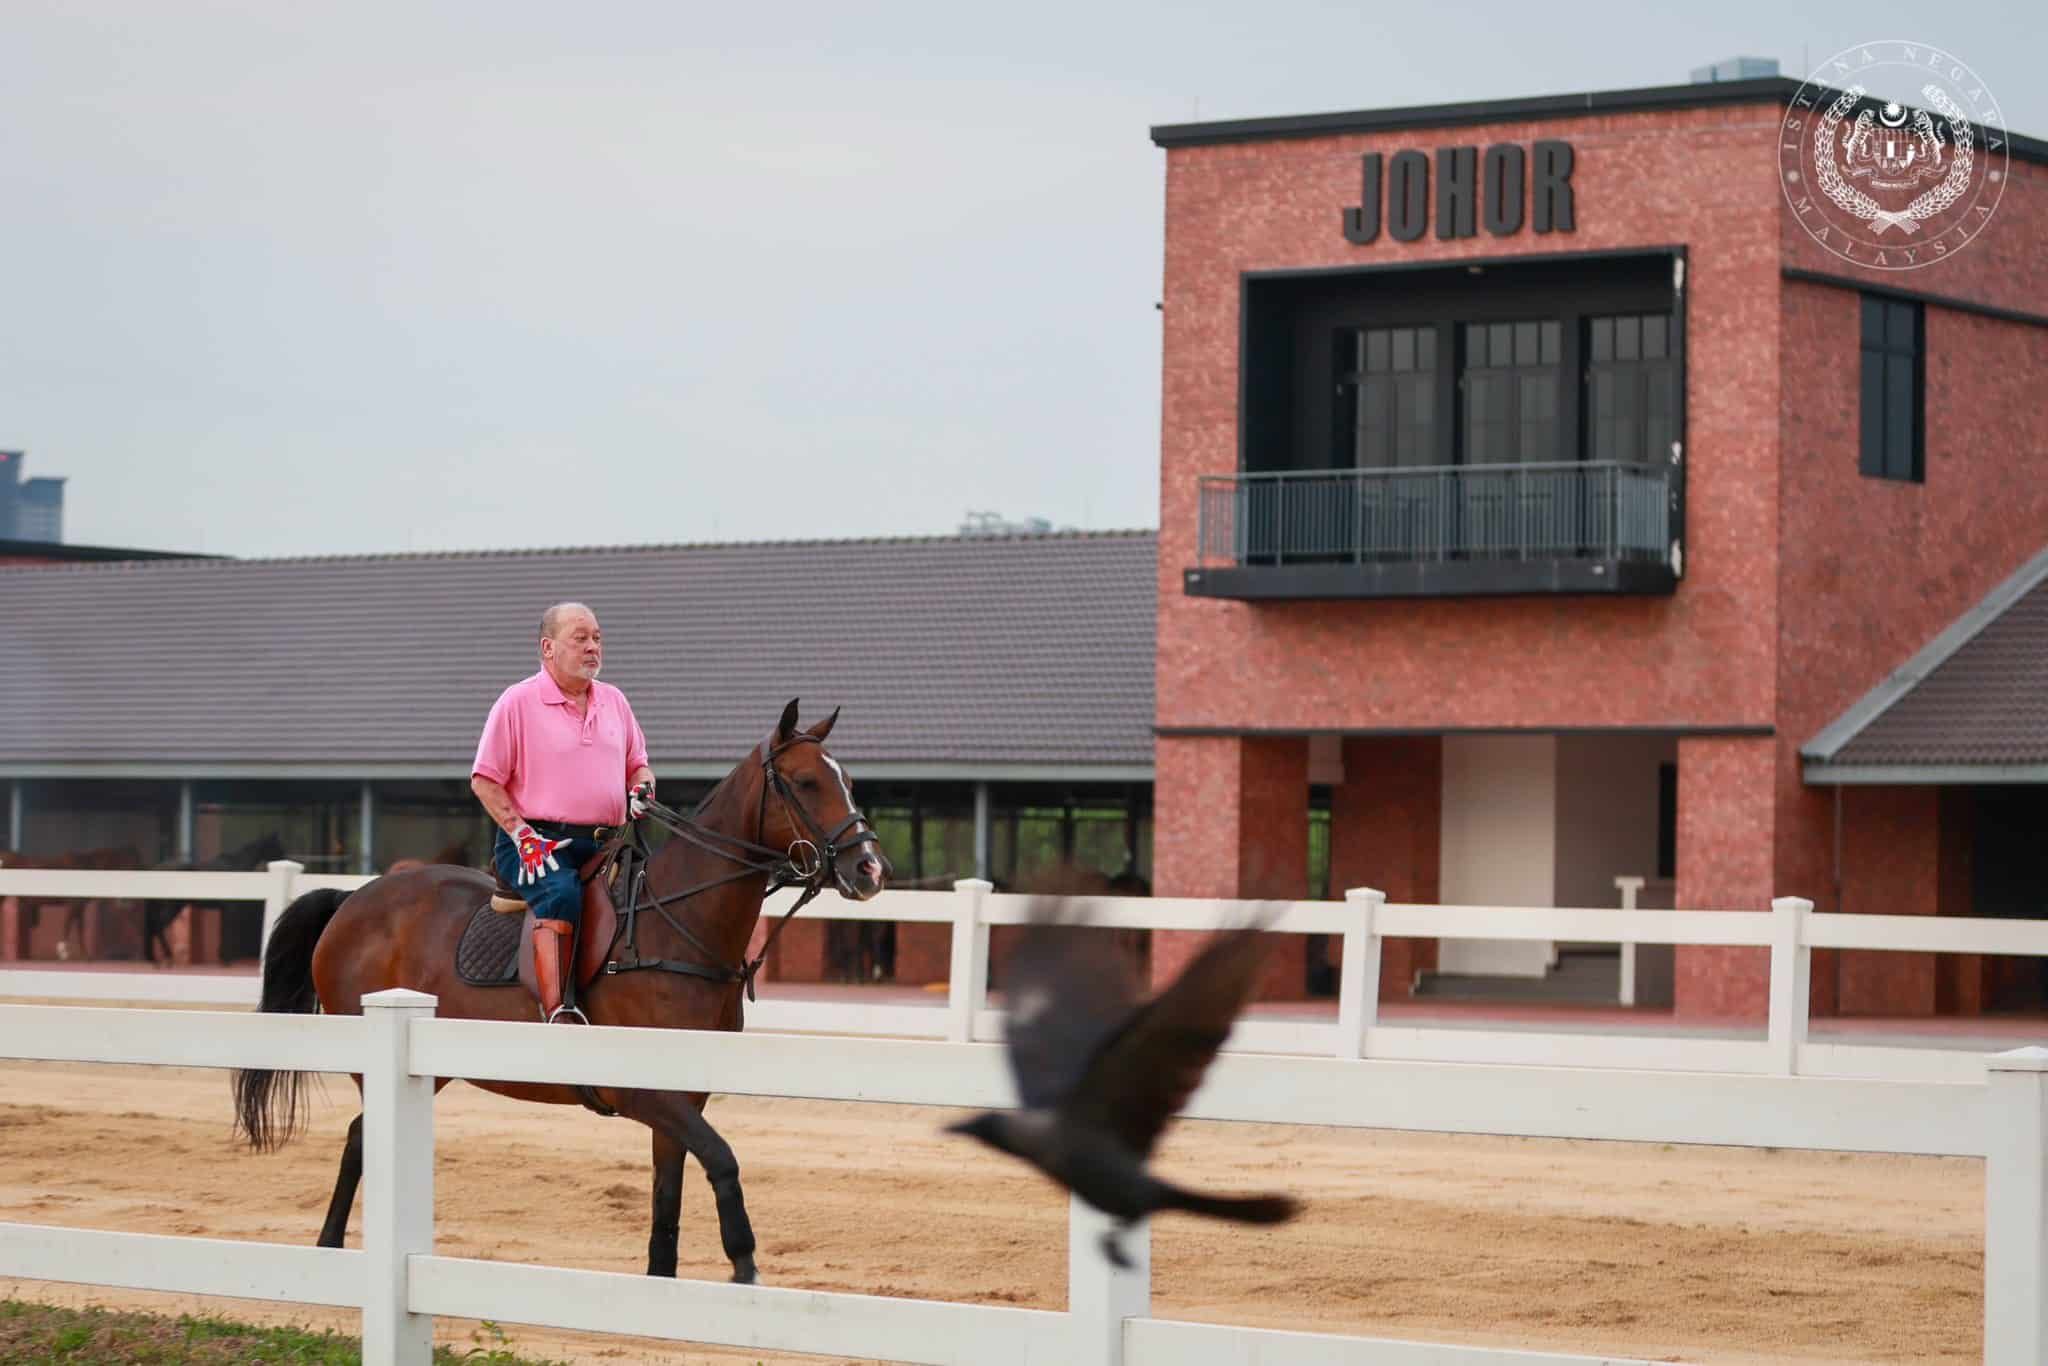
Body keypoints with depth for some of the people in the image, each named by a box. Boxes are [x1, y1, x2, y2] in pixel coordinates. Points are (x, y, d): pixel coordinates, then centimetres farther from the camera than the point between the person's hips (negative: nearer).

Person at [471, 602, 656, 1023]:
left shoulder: (613, 701, 17)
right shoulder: (518, 701, 0)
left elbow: (638, 764, 27)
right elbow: (485, 781, -2)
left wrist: (641, 790, 2)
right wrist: (522, 834, -14)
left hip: (605, 845, 6)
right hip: (537, 842, -6)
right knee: (561, 892, -35)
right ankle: (555, 1014, -42)